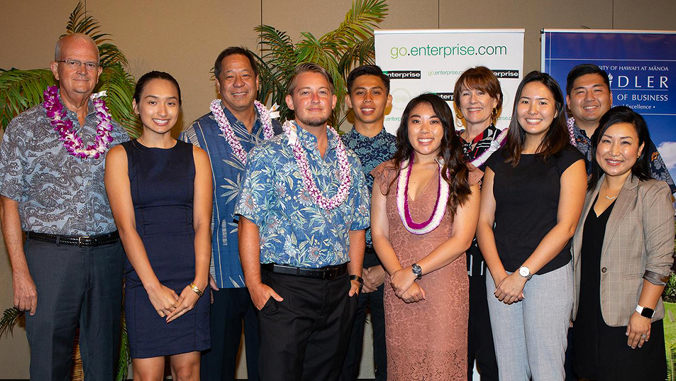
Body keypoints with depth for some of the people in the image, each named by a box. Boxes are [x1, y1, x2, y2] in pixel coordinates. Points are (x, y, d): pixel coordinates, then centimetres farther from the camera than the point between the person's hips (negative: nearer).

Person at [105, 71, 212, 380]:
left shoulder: (196, 157, 9)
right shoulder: (120, 156, 4)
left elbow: (202, 224, 3)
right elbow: (126, 225, -4)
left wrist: (198, 283, -8)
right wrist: (154, 286, -12)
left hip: (192, 279, 2)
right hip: (143, 280, -1)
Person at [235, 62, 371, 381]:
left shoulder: (349, 160, 12)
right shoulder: (269, 155, -3)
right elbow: (249, 222, -8)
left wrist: (354, 278, 8)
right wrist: (254, 284, -14)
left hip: (338, 291, 5)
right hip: (284, 288, -5)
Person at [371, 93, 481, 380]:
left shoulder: (462, 176, 1)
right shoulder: (388, 174, 8)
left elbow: (462, 239, -6)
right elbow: (378, 234, 4)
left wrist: (414, 271, -12)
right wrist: (398, 275, -10)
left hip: (446, 290, -2)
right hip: (398, 291, 2)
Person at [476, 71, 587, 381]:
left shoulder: (568, 159, 1)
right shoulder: (499, 160, 11)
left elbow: (566, 225, -8)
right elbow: (484, 221, 5)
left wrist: (522, 274, -12)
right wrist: (499, 274, -8)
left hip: (548, 275, -3)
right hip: (500, 277, 3)